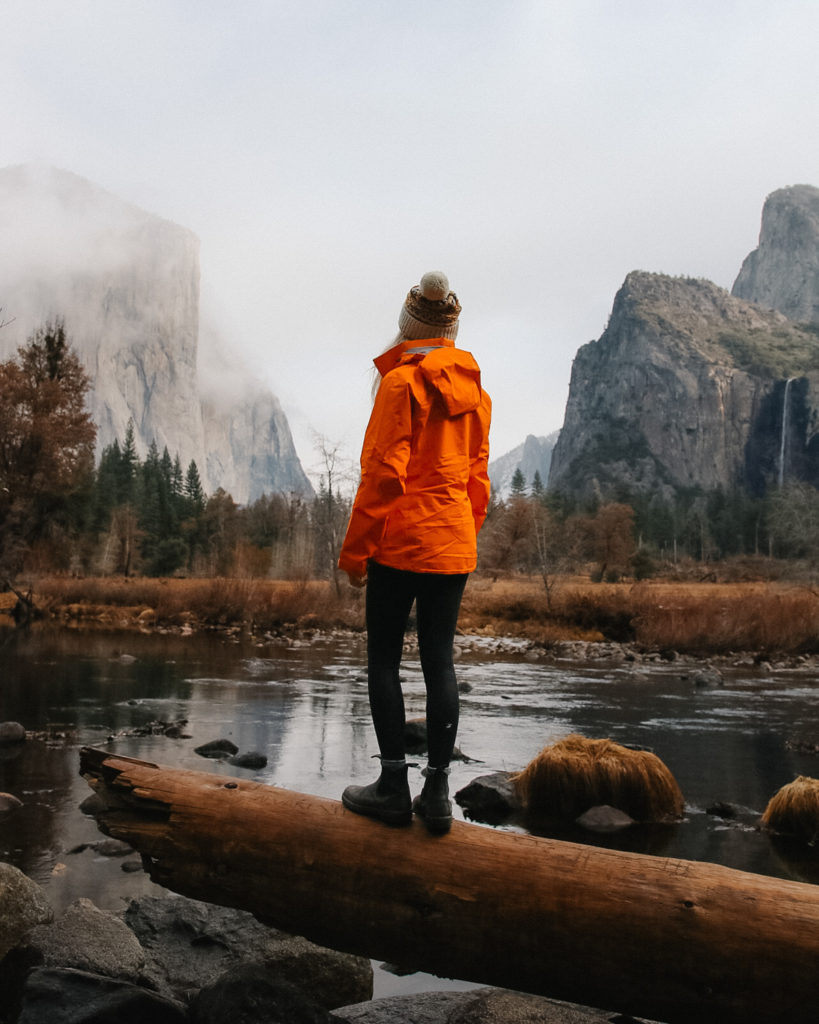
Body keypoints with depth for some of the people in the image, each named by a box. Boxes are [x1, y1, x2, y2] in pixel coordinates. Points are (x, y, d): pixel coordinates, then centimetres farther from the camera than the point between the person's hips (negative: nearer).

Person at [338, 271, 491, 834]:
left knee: (384, 659, 5)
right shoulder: (475, 390, 10)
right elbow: (478, 476, 13)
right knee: (440, 661, 8)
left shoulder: (402, 382, -9)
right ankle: (438, 792, 12)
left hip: (401, 540, -6)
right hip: (454, 544, 6)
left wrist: (355, 550, -7)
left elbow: (384, 472, -13)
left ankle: (394, 786, 10)